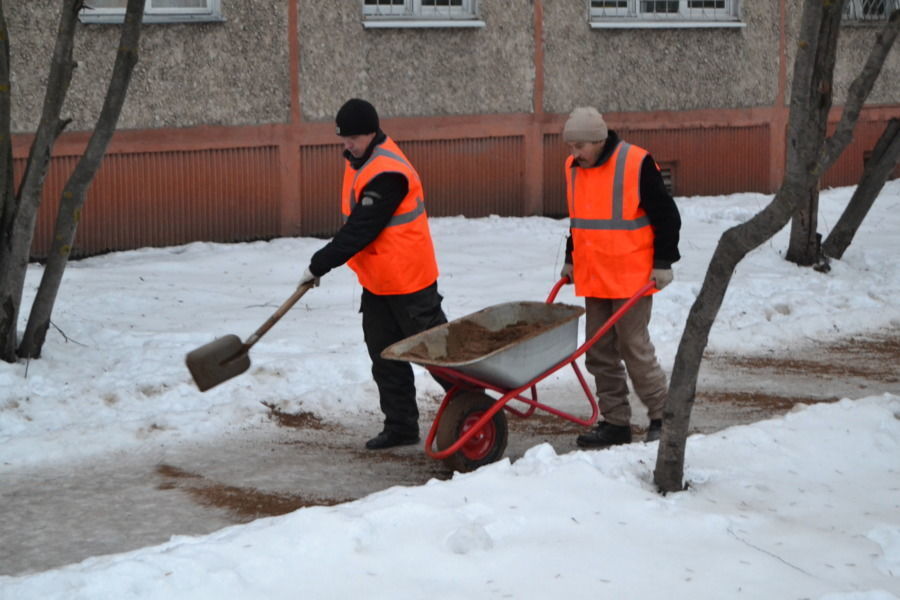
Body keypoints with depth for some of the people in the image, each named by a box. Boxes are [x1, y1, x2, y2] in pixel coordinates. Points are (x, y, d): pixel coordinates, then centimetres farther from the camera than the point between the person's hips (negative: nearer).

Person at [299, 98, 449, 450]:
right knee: (385, 357, 11)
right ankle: (401, 427, 18)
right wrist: (322, 263, 16)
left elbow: (360, 230, -25)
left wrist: (319, 265, -20)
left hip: (408, 281, -10)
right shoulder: (360, 161, 8)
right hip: (377, 282, 10)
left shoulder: (386, 174, -24)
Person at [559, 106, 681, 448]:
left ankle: (663, 415, 9)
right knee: (599, 352, 7)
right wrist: (571, 260, 20)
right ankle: (615, 422, 16)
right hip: (592, 278, 7)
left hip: (631, 277, -7)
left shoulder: (636, 164, -13)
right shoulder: (574, 168, 8)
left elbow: (667, 216, -9)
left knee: (634, 346, -5)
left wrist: (663, 263, -10)